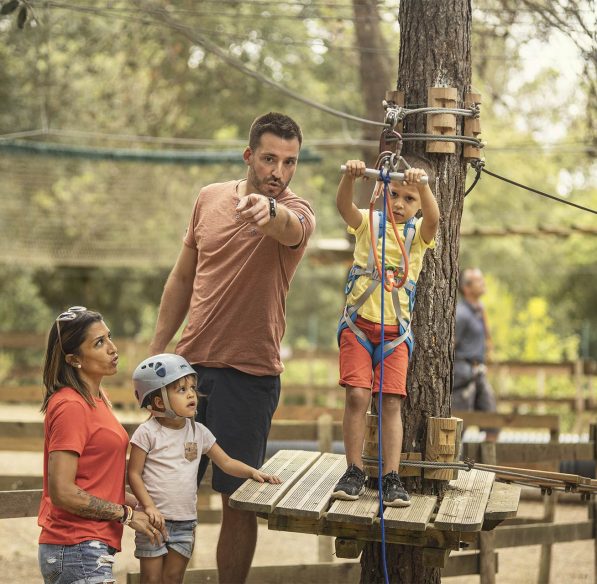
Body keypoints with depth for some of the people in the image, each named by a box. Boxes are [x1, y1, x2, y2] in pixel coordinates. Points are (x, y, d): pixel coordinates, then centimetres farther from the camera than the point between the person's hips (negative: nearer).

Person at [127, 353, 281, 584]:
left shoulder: (198, 432, 6)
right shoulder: (148, 432, -9)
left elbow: (226, 462, 9)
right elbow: (134, 474, -9)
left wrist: (253, 472, -8)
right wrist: (149, 506, -20)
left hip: (185, 521, 5)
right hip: (155, 519, -5)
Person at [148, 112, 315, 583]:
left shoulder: (296, 213, -8)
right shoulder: (210, 199, 6)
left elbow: (288, 227, -35)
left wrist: (268, 210, -59)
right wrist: (155, 354, 12)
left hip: (250, 373, -4)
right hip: (190, 365, 4)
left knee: (238, 499, 0)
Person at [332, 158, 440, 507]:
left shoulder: (419, 232, 4)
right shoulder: (368, 223, 4)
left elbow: (433, 217, -20)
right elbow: (344, 206, -18)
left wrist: (422, 184, -40)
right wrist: (350, 177, -39)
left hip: (396, 330, 0)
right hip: (358, 323, 0)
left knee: (392, 401, -3)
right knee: (357, 396, -8)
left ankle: (392, 478, -2)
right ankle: (355, 472, 2)